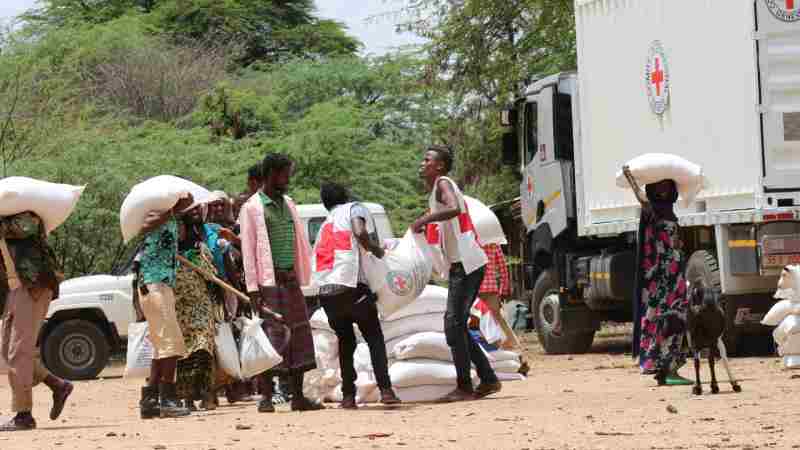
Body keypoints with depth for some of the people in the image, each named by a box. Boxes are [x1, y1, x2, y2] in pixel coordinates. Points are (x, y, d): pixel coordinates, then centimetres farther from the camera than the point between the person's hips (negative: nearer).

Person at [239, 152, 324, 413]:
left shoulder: (288, 204, 16)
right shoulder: (253, 208, -4)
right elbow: (248, 249, -8)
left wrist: (301, 277, 10)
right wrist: (253, 287, -14)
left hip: (290, 278, 7)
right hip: (269, 280, -6)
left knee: (298, 335, 5)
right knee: (272, 335, -8)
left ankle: (298, 396, 10)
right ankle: (266, 397, -4)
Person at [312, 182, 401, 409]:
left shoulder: (325, 225, 28)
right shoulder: (354, 209, 11)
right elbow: (360, 233, -11)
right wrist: (377, 250, 5)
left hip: (325, 291, 5)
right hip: (351, 285, -5)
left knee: (345, 341, 18)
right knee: (374, 337, 7)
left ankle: (348, 395, 9)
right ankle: (385, 390, -6)